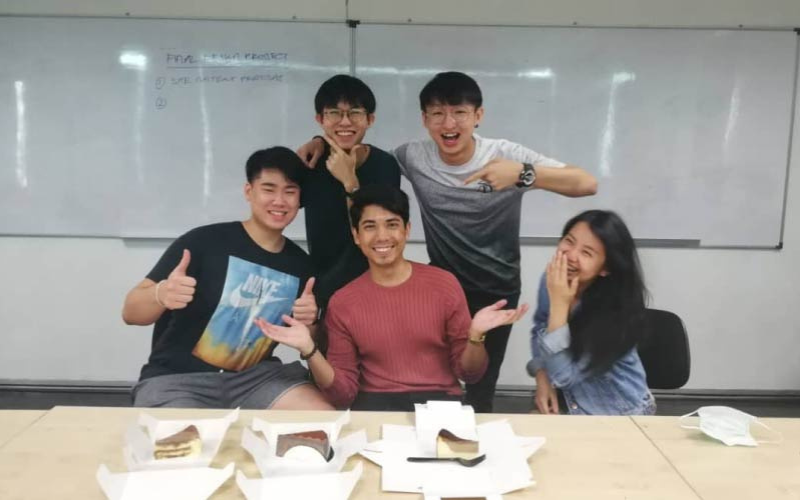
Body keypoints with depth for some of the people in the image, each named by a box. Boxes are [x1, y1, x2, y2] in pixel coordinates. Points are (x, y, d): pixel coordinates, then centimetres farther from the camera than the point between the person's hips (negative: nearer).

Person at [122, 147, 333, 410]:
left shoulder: (300, 263, 3)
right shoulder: (204, 241, -12)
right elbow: (131, 312, -12)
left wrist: (307, 324, -7)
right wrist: (161, 295, -34)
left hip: (255, 376, 5)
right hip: (178, 378, -4)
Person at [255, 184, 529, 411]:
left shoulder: (444, 284, 2)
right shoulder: (342, 303, 4)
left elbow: (469, 373, 6)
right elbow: (344, 394, 4)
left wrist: (475, 335, -15)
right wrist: (309, 350, -12)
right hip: (375, 404, 0)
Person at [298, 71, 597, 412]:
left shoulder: (506, 155, -19)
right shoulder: (414, 157, -11)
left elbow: (587, 184, -25)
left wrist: (523, 174, -41)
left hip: (496, 290, -2)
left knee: (479, 392, 11)